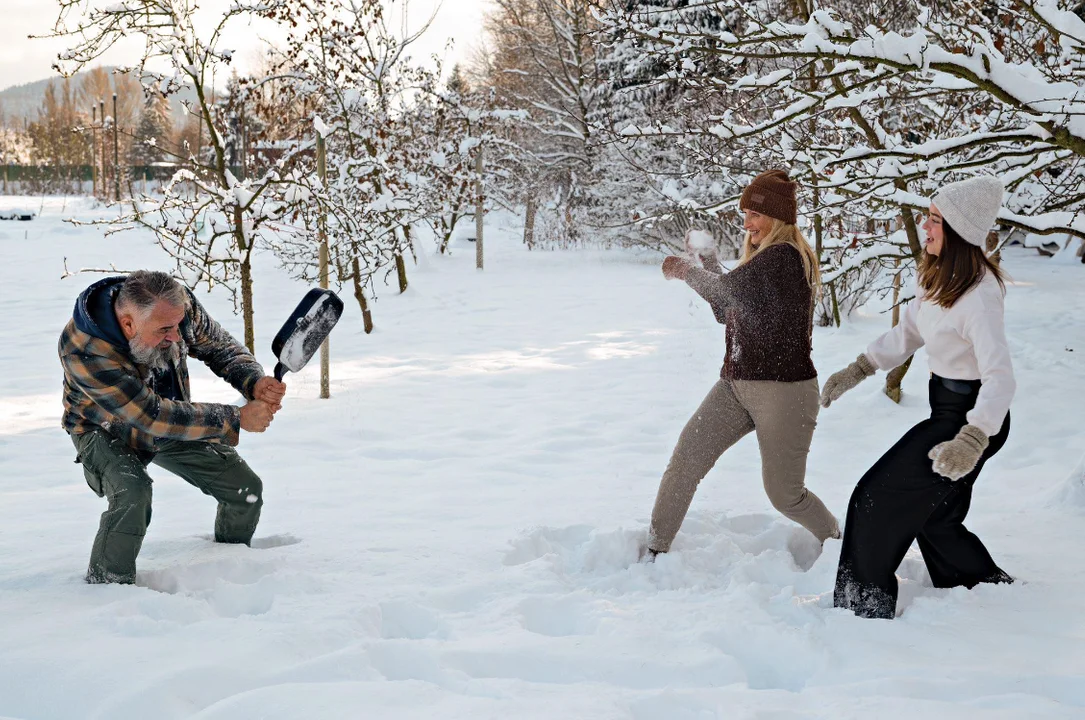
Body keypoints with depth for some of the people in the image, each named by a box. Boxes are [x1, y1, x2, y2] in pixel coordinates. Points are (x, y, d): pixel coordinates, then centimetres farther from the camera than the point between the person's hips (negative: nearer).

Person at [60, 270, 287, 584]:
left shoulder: (178, 305, -26)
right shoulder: (84, 350, -40)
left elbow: (220, 346, -8)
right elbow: (151, 416, -40)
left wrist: (255, 382, -30)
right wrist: (237, 420, -39)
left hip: (173, 420, 5)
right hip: (108, 430, -5)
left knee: (246, 490, 1)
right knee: (132, 494, -35)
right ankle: (107, 585, -13)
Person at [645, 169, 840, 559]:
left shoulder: (784, 257, -17)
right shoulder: (764, 256, 14)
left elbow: (725, 290, -23)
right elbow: (727, 310, 19)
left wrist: (685, 270, -4)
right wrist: (697, 269, 6)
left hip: (783, 390, -9)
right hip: (736, 383, 9)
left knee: (784, 494, 3)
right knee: (684, 462, -2)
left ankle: (836, 539, 31)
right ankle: (654, 550, 5)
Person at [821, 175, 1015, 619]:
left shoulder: (979, 296, -28)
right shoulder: (936, 275, 0)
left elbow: (1000, 377, -35)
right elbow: (907, 333, 13)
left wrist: (973, 439, -47)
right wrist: (856, 371, 6)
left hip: (972, 416, -9)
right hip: (947, 407, 9)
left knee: (880, 497, -3)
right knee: (934, 515, 21)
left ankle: (863, 603, 11)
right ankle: (987, 584, 39)